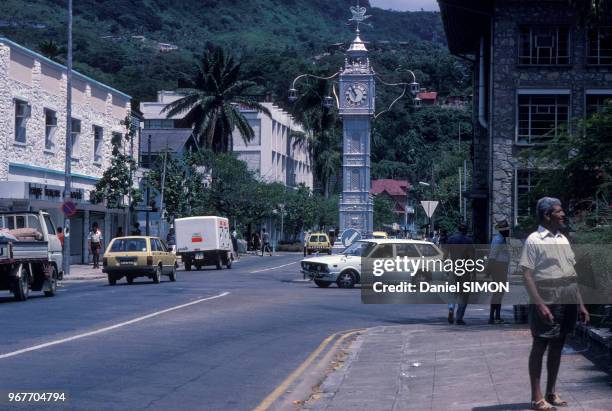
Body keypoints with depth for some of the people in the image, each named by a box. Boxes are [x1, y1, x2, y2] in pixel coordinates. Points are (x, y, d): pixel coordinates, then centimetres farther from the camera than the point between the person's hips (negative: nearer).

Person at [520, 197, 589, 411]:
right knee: (539, 347, 1)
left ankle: (551, 392, 24)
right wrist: (540, 304, -20)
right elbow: (527, 275, -13)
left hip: (567, 304, 7)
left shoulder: (563, 239, 12)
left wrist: (580, 304, 13)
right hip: (546, 305, -7)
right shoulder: (534, 240, -9)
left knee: (557, 347, 13)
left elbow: (571, 274, 16)